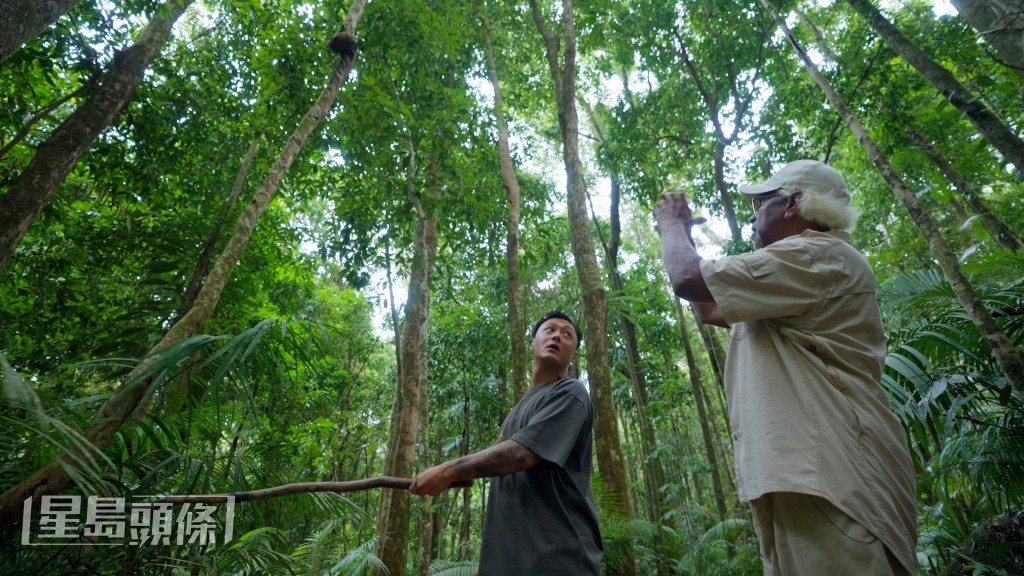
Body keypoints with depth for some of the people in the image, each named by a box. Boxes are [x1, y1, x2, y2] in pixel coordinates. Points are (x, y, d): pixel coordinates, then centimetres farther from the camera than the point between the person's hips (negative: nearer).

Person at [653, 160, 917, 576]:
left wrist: (670, 224, 6)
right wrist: (683, 236, 31)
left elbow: (688, 281, -15)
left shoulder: (817, 255, -9)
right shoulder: (797, 282, 25)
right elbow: (711, 310, 30)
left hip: (825, 479, -10)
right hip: (808, 474, 10)